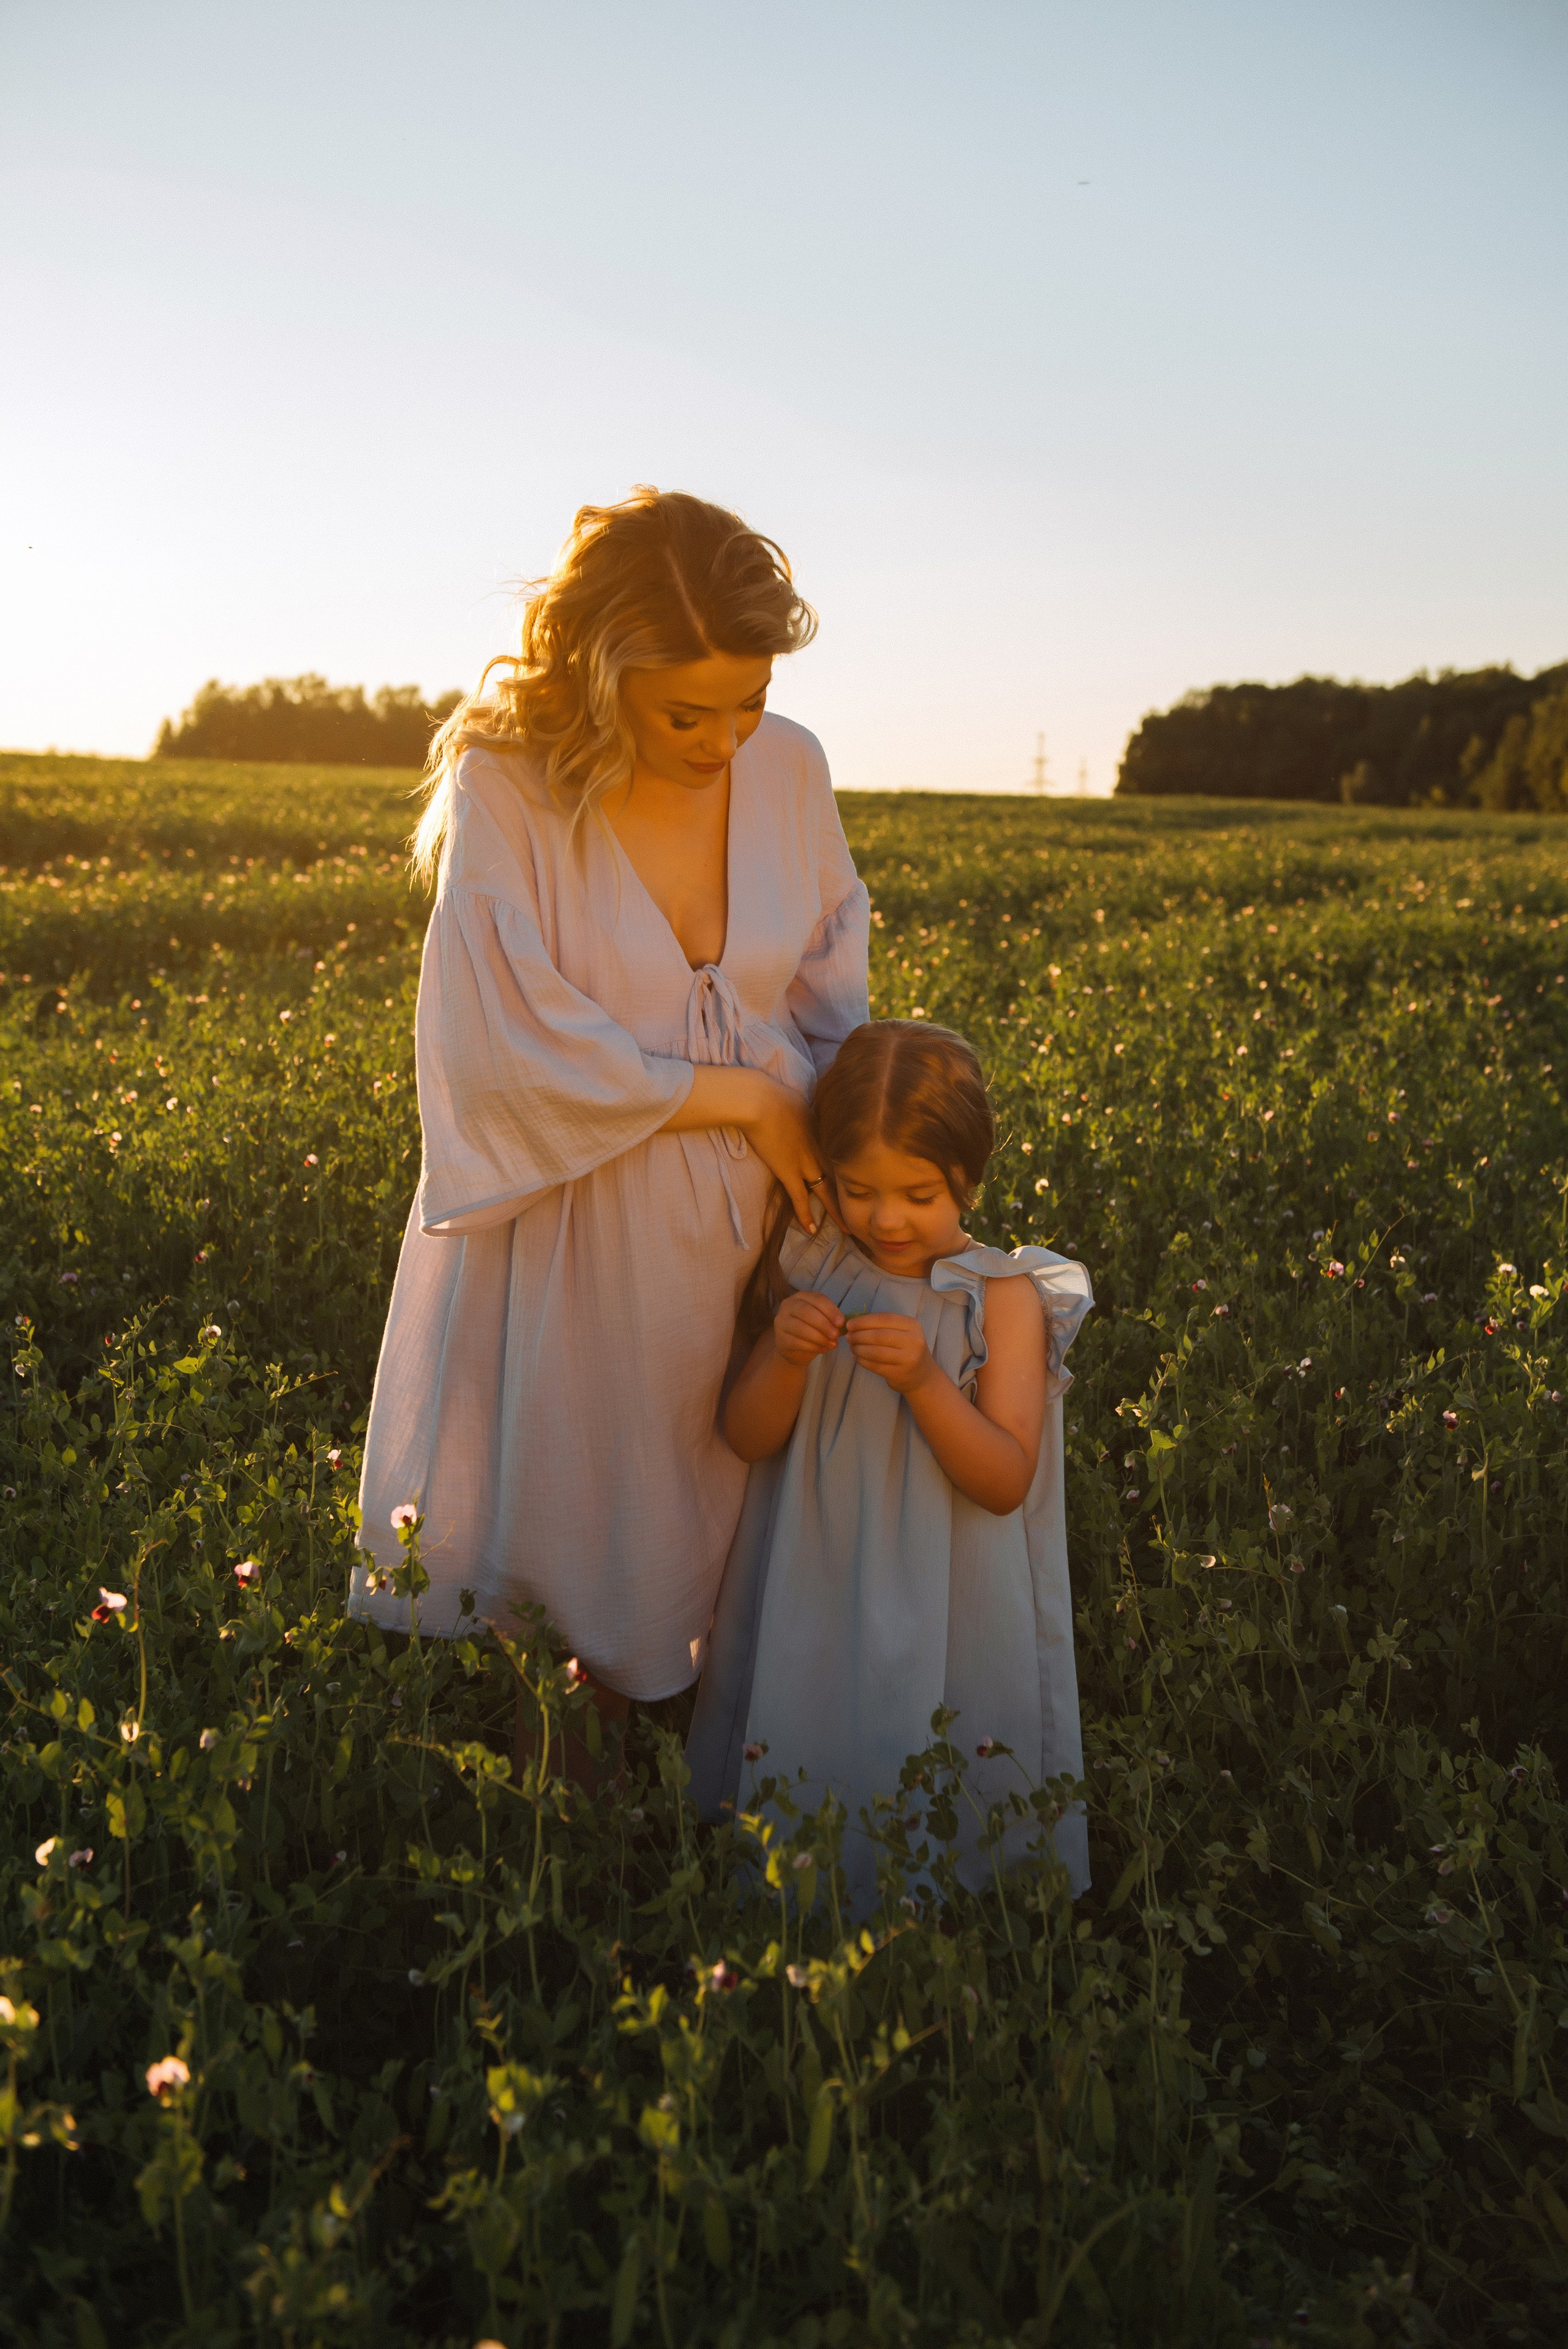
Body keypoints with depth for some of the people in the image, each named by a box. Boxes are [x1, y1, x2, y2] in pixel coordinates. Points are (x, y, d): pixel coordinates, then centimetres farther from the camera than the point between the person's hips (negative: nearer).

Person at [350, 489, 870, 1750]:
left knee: (665, 1565, 15)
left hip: (735, 1226, 4)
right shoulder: (505, 786, -16)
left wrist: (838, 1154, -6)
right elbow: (522, 1053, -19)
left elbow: (834, 991, 9)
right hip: (565, 1234, -3)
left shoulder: (790, 768, -3)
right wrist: (746, 1095, -14)